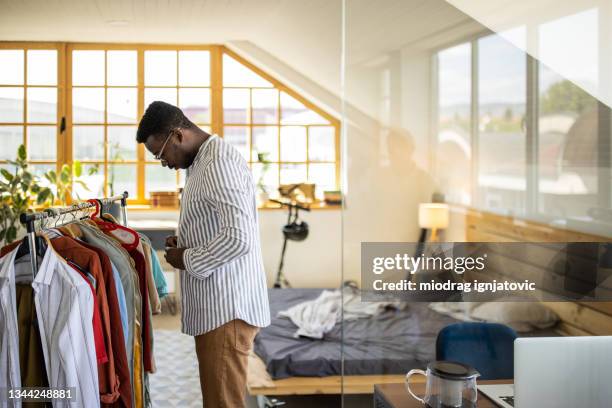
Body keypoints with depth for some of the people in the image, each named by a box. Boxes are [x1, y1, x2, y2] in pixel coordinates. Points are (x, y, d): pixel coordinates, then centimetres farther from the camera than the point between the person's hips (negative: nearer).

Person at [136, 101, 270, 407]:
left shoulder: (220, 163, -17)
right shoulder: (202, 162, 17)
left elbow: (239, 237, -26)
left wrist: (188, 259, -13)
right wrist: (184, 243, 9)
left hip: (227, 307, -10)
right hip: (214, 305, 10)